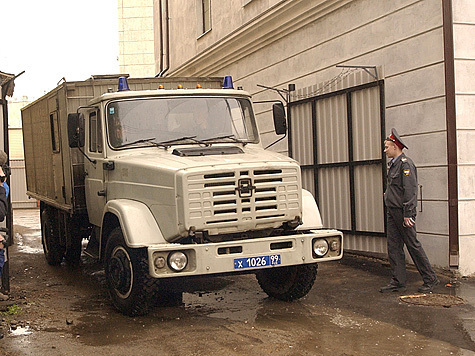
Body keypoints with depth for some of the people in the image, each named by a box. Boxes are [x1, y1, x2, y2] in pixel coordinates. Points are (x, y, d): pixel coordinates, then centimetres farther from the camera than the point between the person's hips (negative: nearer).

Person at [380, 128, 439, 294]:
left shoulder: (405, 164, -14)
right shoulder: (394, 164, 15)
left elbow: (410, 191, -19)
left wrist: (407, 215, -22)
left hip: (403, 212, -9)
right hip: (393, 212, 9)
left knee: (413, 246, -1)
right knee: (393, 247, 8)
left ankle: (430, 279, 11)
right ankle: (398, 282, 13)